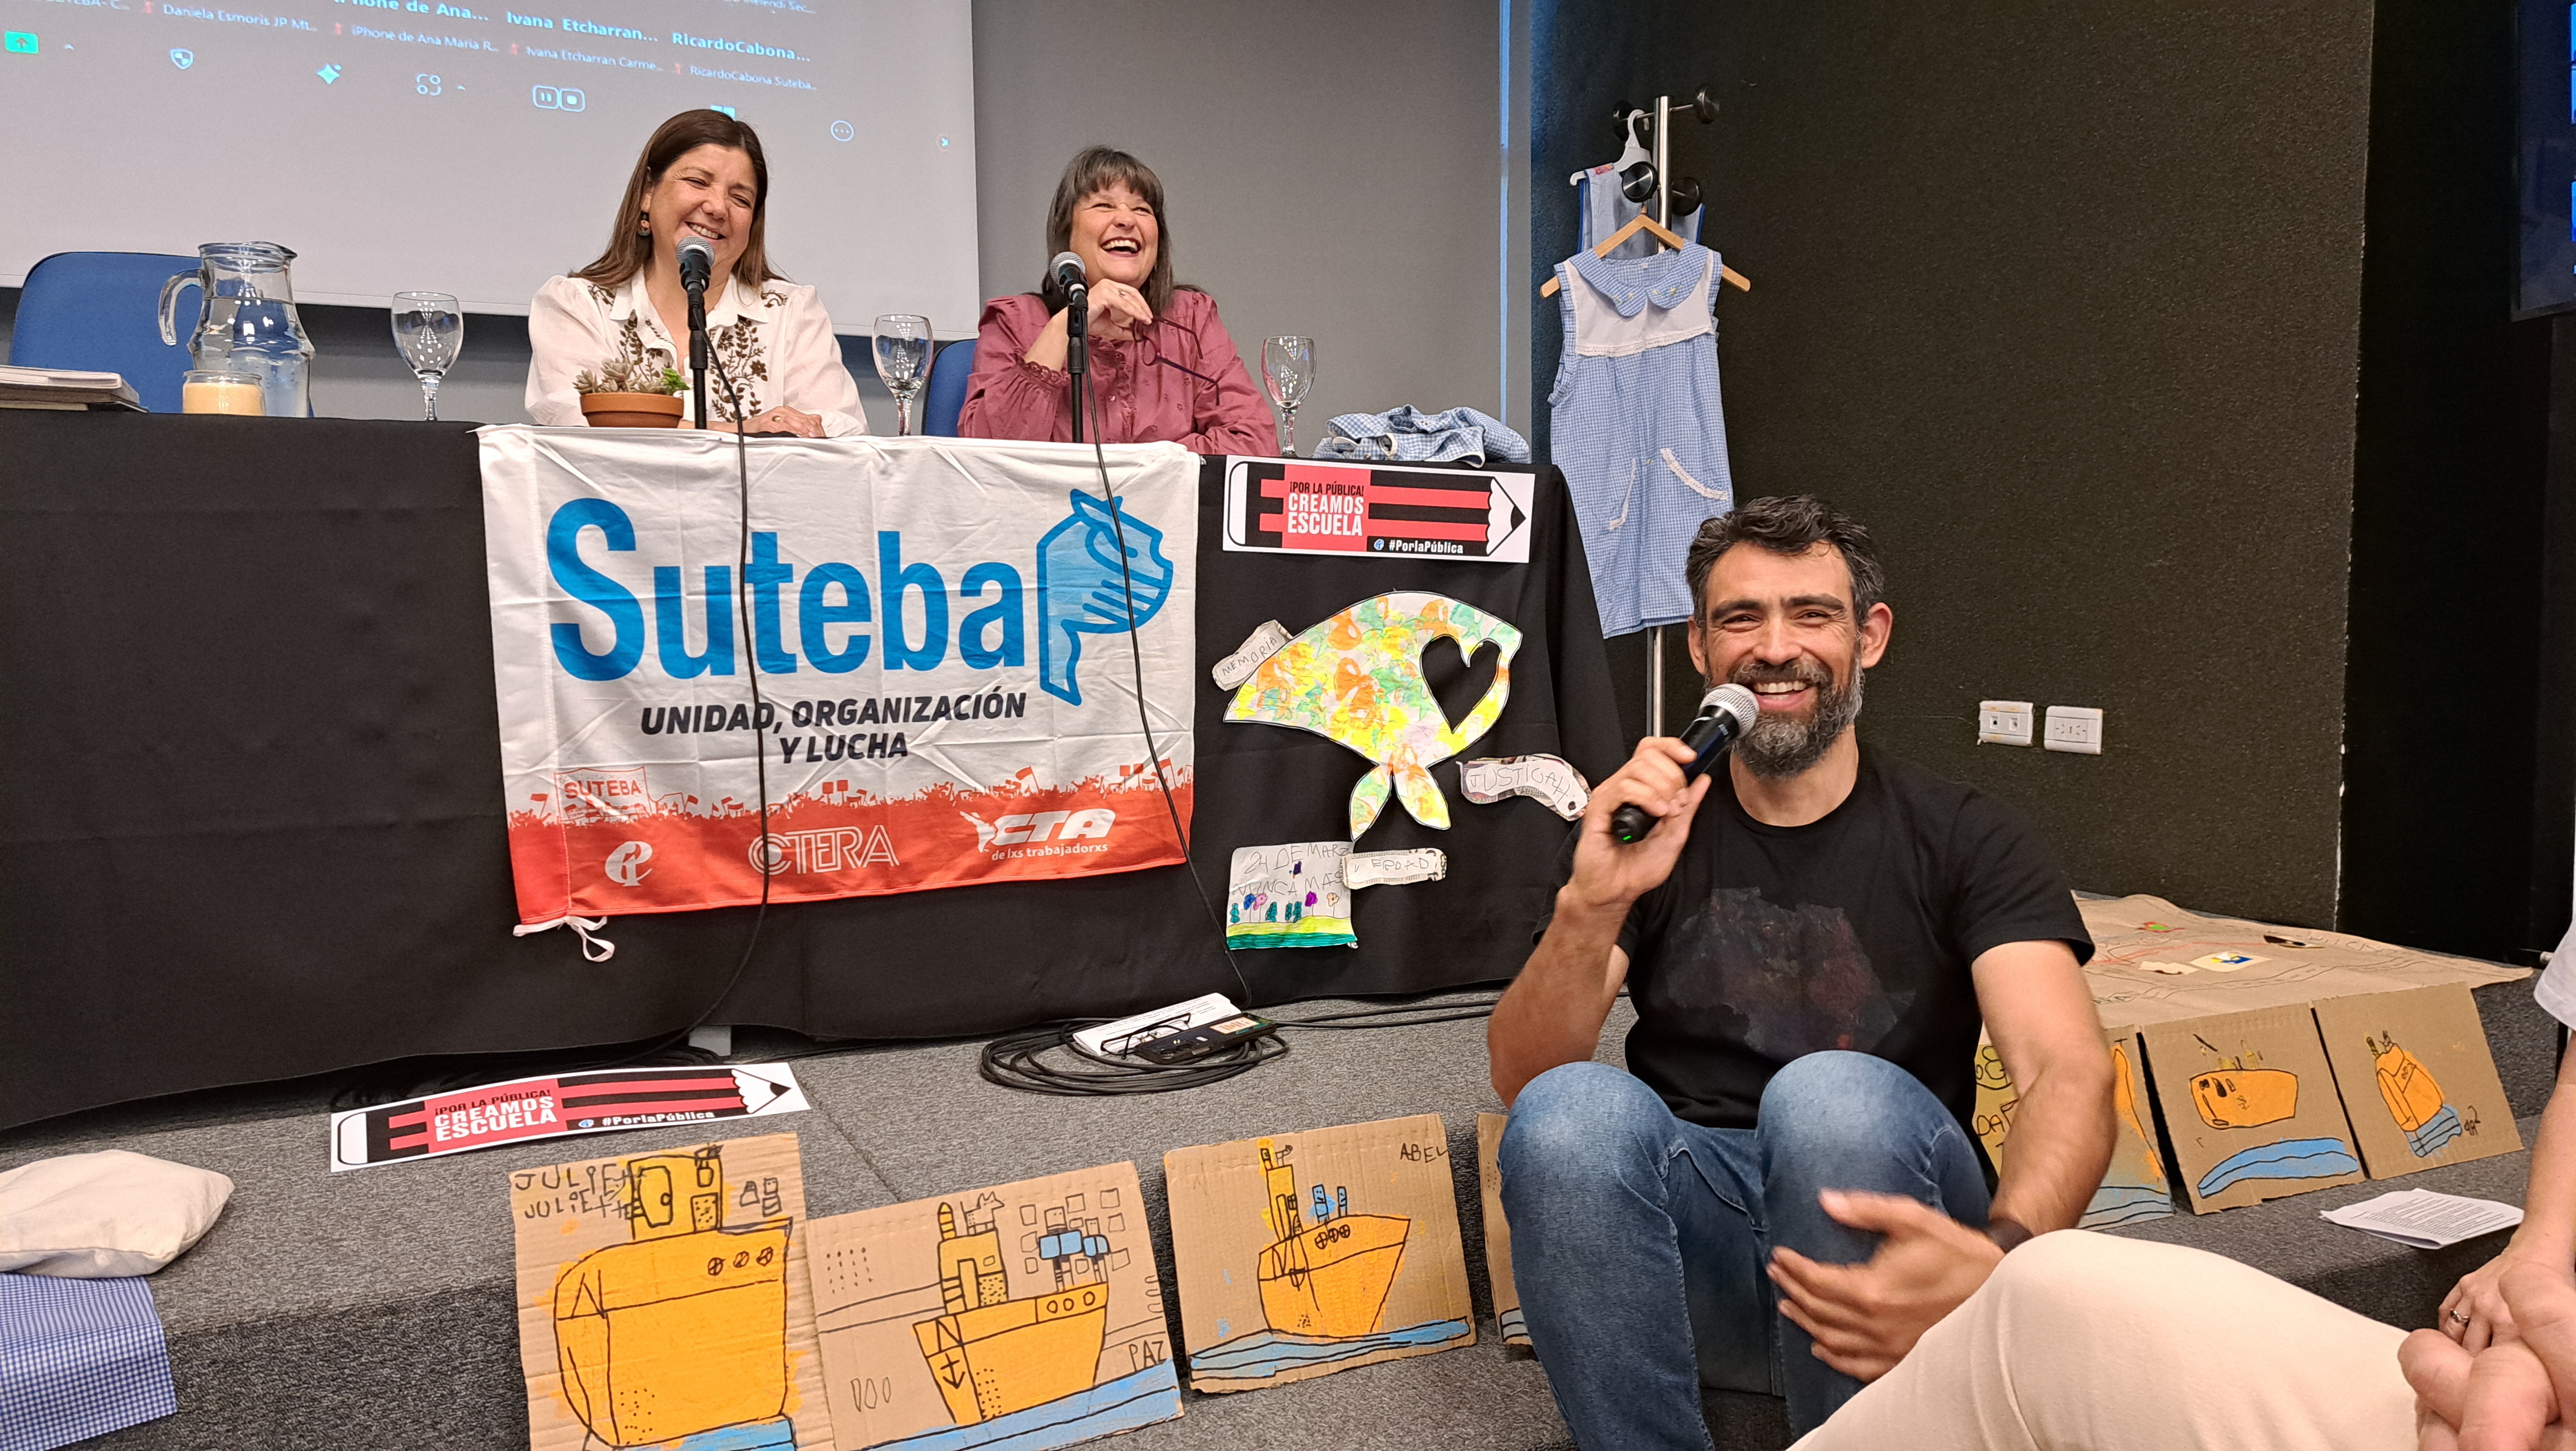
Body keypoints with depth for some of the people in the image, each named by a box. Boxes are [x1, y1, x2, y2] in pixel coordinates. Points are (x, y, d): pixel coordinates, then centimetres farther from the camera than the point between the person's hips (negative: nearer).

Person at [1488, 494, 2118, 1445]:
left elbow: (2070, 1073, -13)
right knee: (1570, 1110, -30)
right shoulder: (1646, 832, 6)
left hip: (1876, 1230, 0)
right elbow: (1520, 1080, -4)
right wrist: (1591, 906, -24)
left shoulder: (1966, 840, 3)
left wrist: (2001, 1255, -36)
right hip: (1690, 1233, 1)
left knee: (1831, 1094, -33)